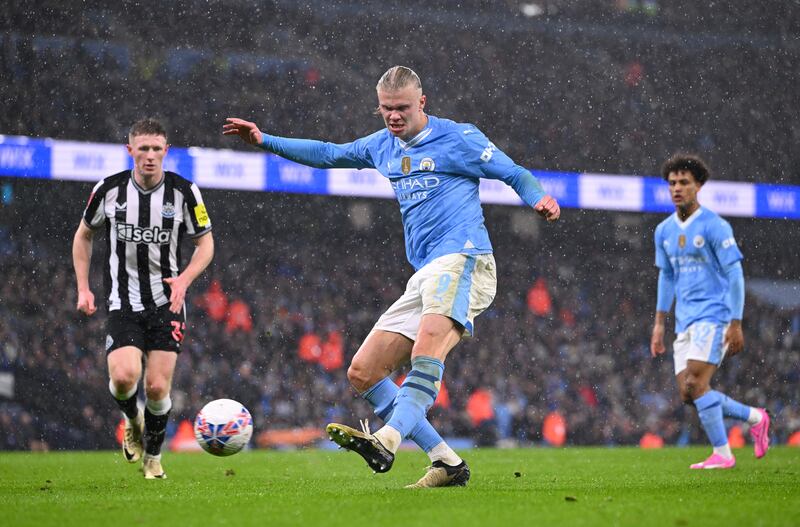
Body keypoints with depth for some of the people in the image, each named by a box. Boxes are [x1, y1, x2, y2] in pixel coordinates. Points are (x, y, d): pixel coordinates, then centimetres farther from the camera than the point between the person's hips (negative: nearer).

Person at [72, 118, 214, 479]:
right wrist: (83, 287, 4)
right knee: (124, 377, -20)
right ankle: (132, 421, 16)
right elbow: (83, 235, 12)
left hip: (167, 303, 0)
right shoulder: (109, 189, -3)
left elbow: (205, 243, 5)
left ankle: (153, 456, 21)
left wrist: (184, 279, -13)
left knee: (157, 387, -5)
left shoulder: (185, 192, -5)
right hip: (123, 303, 0)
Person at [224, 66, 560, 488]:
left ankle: (386, 441, -54)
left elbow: (516, 175, 2)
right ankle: (447, 463, -3)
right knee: (362, 373, 2)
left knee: (427, 349, -32)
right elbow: (327, 155, 34)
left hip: (461, 260, -8)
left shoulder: (458, 139, 2)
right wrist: (264, 141, 31)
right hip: (424, 277, 8)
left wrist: (540, 199, -19)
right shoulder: (382, 147, 21)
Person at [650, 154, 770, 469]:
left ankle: (722, 454, -8)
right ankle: (754, 417, 18)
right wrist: (659, 323, 17)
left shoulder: (714, 227, -10)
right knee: (688, 394, 1)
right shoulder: (664, 231, 11)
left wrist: (736, 324, -16)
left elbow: (735, 274, -11)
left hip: (714, 316, -7)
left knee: (694, 385, -18)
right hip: (685, 322, 7)